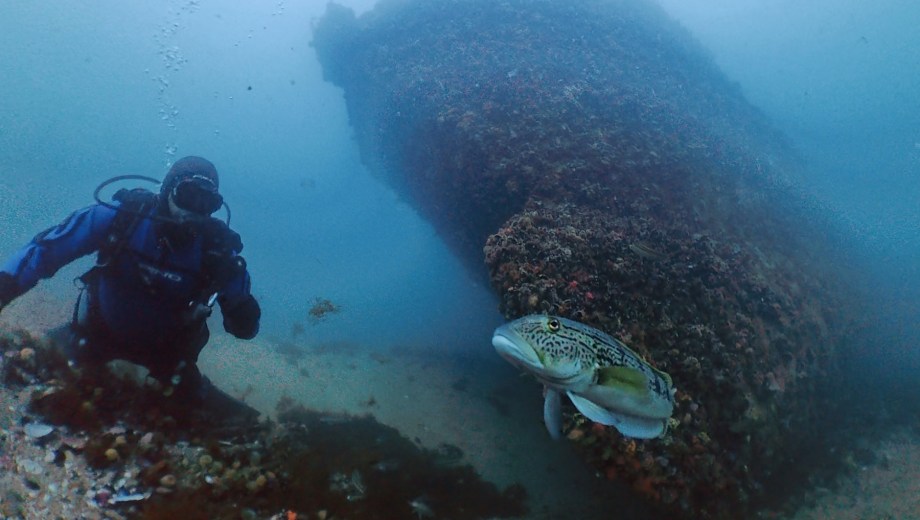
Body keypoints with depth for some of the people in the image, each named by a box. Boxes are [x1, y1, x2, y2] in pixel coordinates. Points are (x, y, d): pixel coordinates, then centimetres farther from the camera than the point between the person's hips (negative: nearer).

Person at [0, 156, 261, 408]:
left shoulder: (217, 249, -27)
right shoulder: (123, 215, -27)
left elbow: (244, 326, -22)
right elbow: (47, 247, -21)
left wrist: (244, 317, -46)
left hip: (165, 348, -1)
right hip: (101, 332, 1)